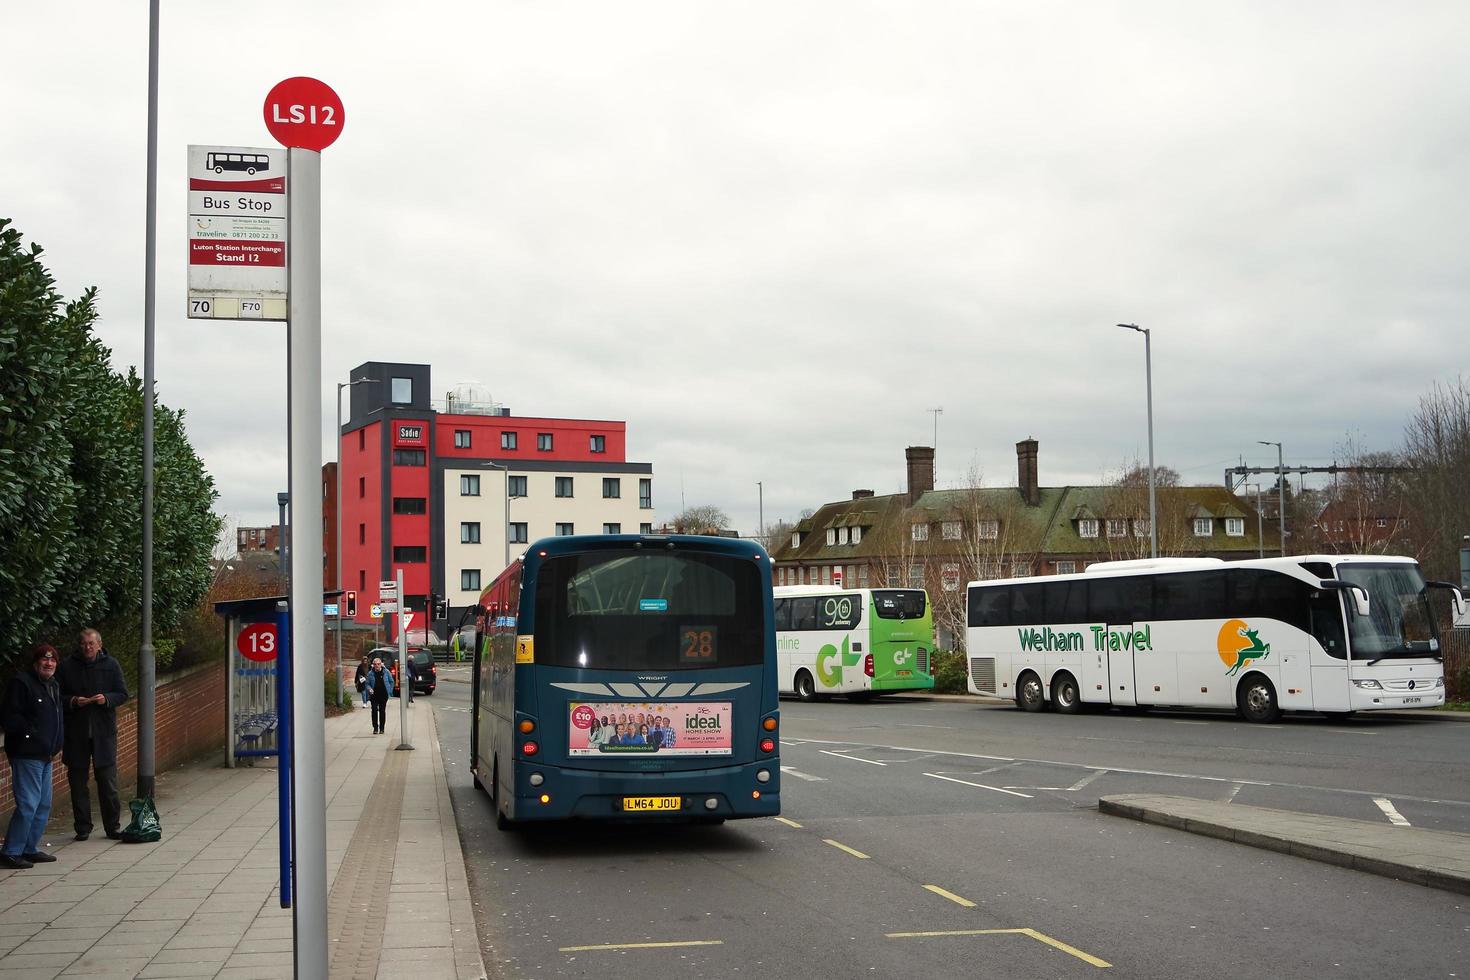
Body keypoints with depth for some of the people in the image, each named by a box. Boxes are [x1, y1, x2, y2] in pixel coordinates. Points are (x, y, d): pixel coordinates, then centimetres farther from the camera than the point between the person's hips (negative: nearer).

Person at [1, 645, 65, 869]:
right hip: (26, 755, -9)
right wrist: (28, 733, -17)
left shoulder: (53, 685, 16)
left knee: (43, 805, 12)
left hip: (45, 755, 9)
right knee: (28, 804, -11)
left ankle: (30, 849, 22)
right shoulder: (22, 683, -12)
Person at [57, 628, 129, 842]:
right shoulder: (67, 666, 2)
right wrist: (72, 702, -15)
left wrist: (106, 699, -14)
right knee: (78, 782, 5)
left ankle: (113, 826, 9)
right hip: (76, 733, 1)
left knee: (108, 781, 1)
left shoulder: (111, 665, 3)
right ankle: (82, 828, 14)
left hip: (104, 731, 0)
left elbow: (122, 694, 5)